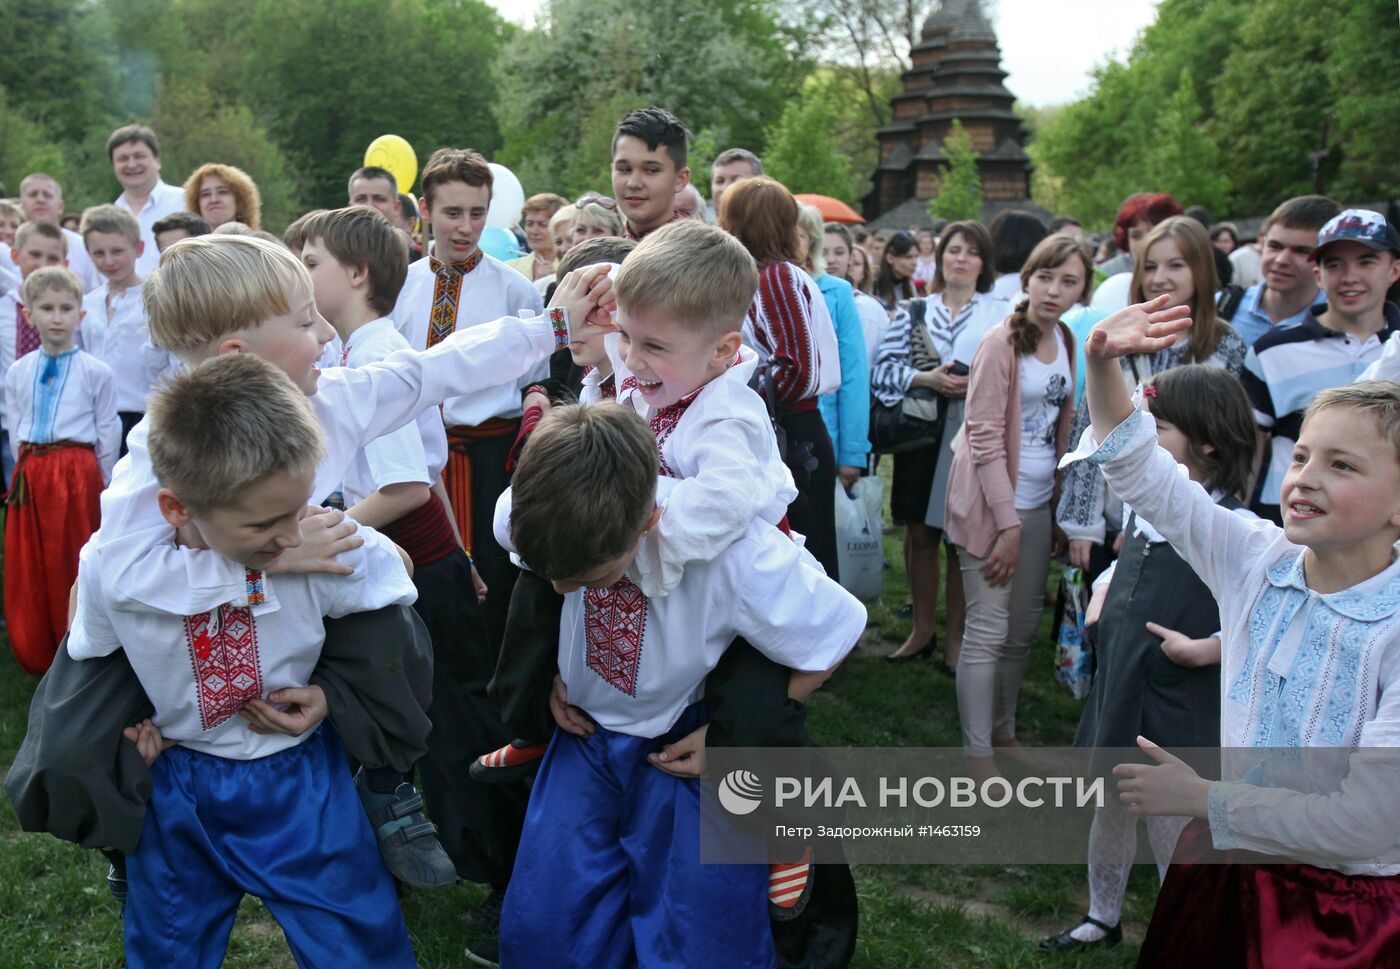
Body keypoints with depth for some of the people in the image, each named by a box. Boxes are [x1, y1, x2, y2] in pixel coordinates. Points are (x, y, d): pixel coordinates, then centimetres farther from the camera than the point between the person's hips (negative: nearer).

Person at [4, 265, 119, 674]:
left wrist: (100, 485, 1)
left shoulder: (95, 372, -3)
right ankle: (35, 653, 23)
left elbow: (108, 433, 0)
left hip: (78, 470, -4)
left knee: (74, 564, 3)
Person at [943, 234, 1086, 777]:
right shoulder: (1001, 343, -12)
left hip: (1038, 503, 7)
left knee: (1023, 628, 15)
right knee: (988, 632, -3)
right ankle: (977, 754, 7)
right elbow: (984, 438, -15)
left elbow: (1063, 429, 15)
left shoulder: (1067, 343, 8)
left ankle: (1003, 732, 31)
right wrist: (1008, 524, -16)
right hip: (992, 504, -7)